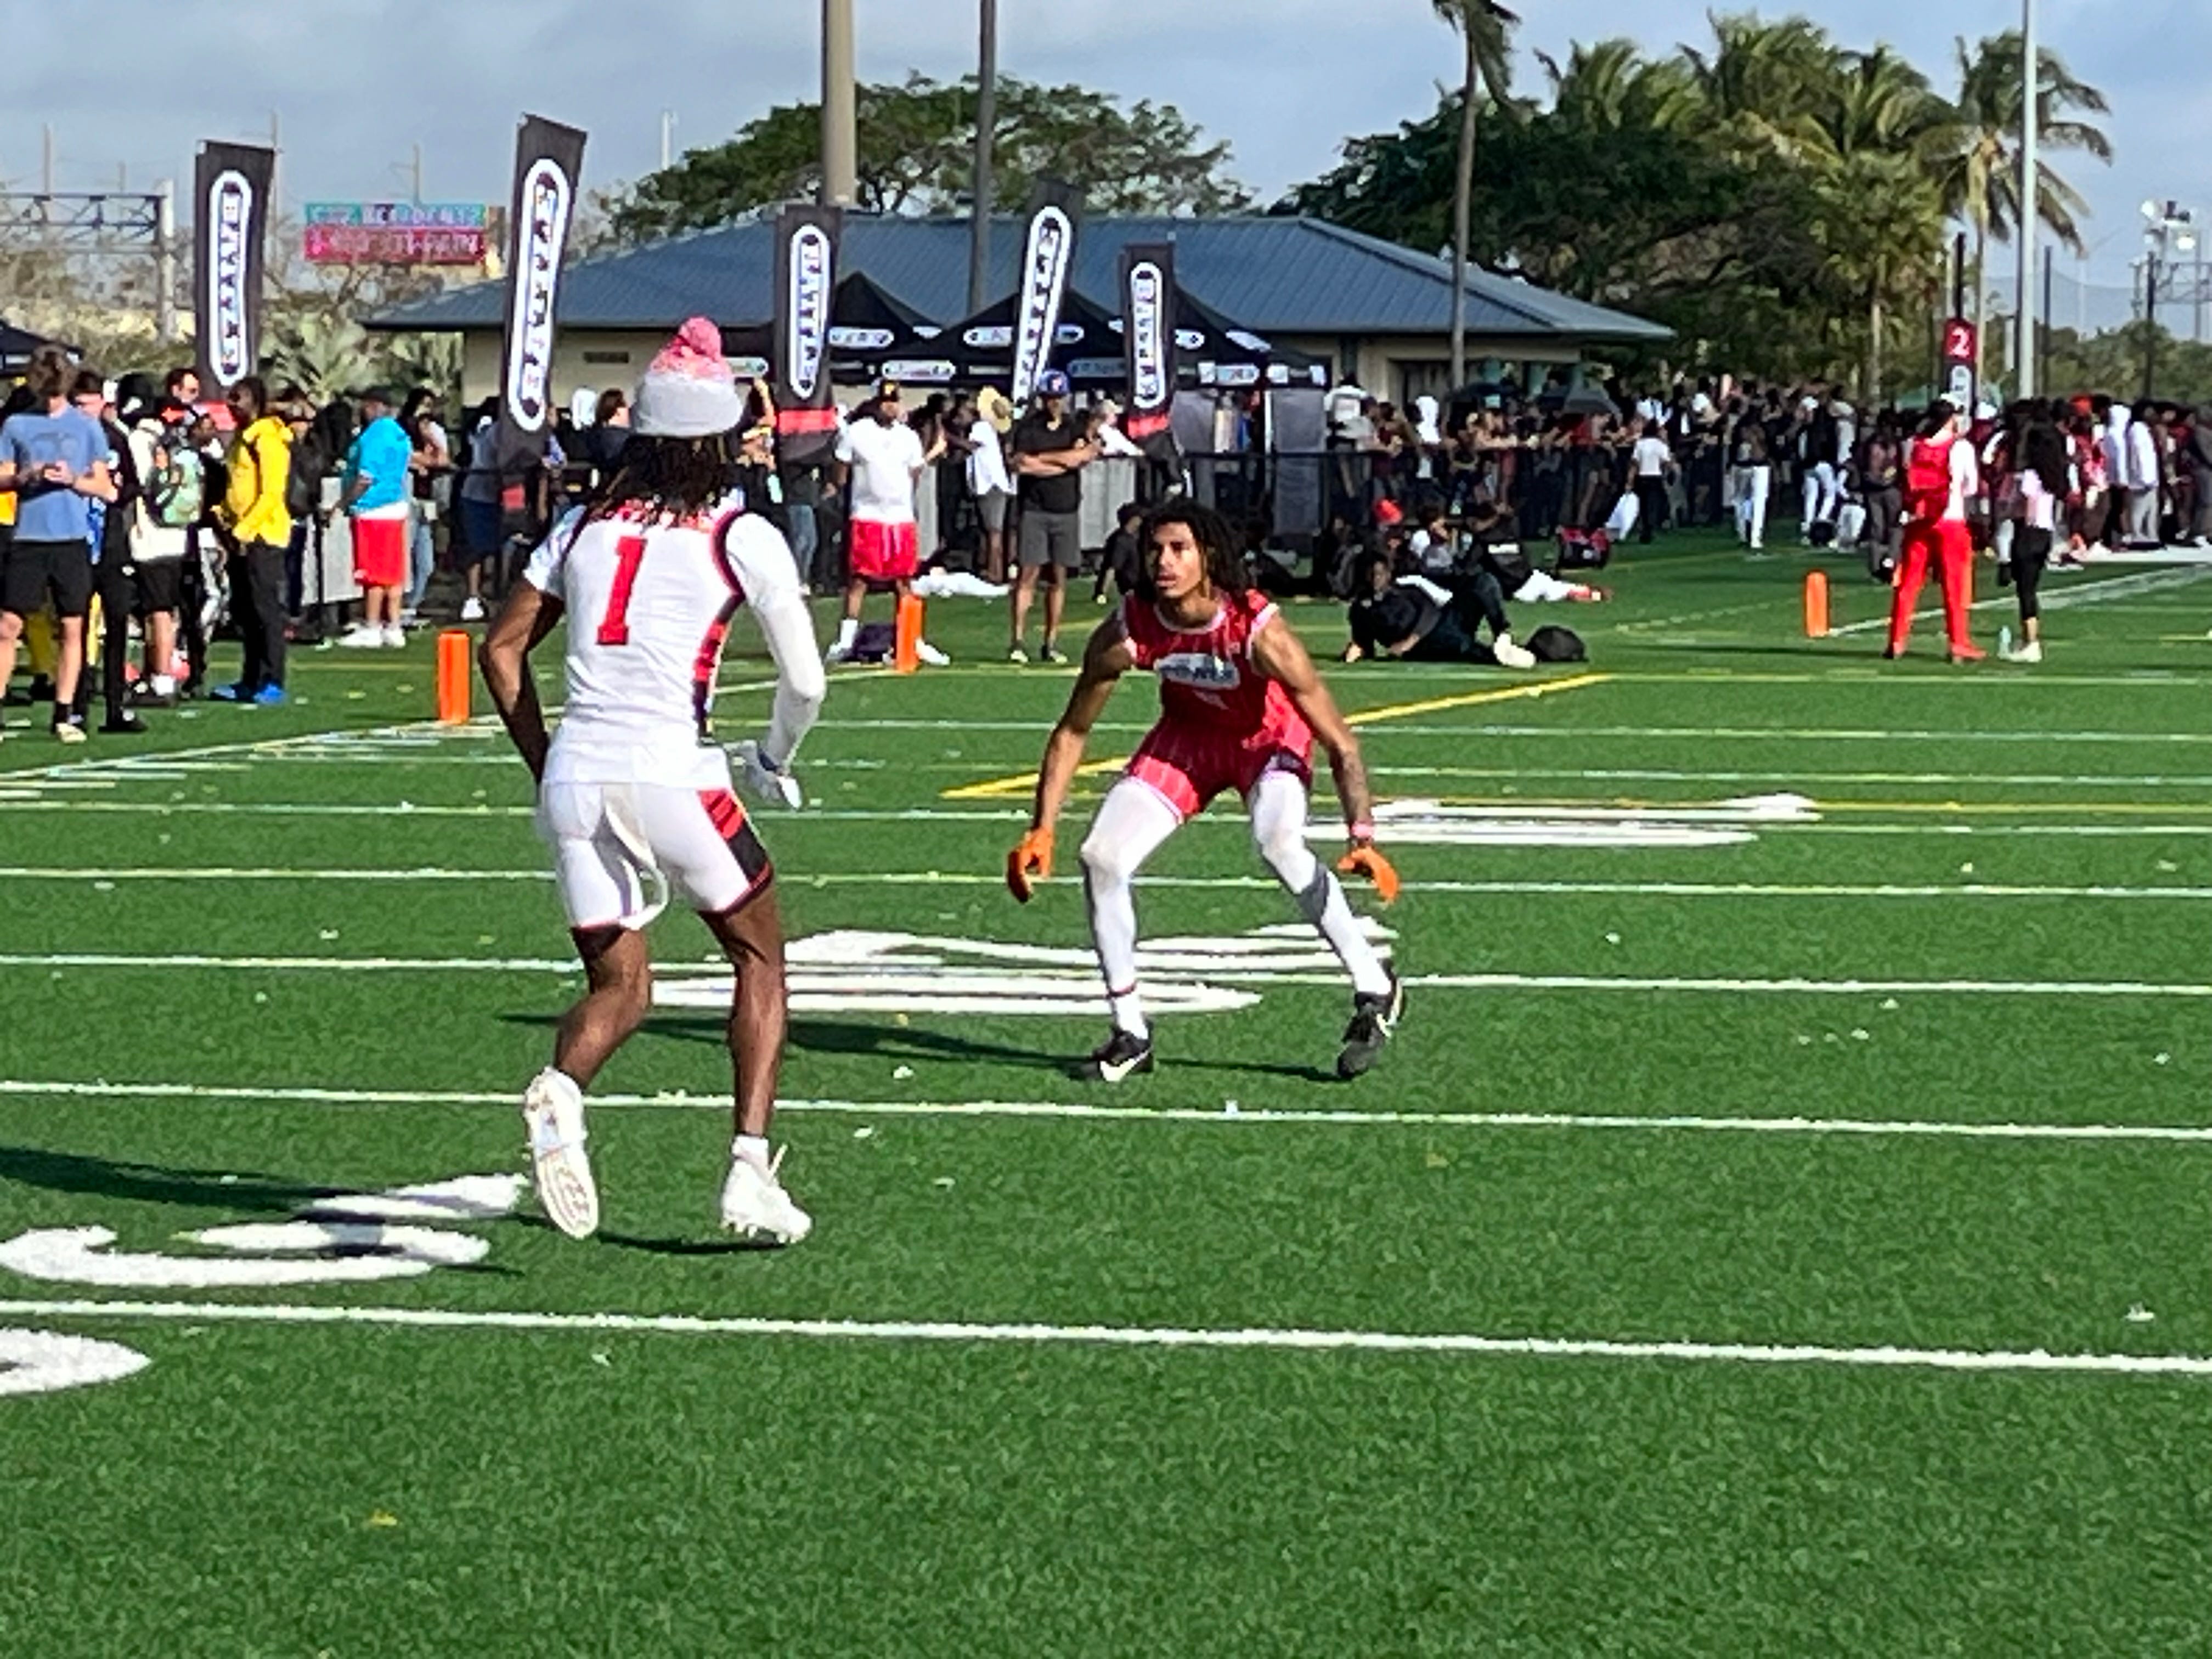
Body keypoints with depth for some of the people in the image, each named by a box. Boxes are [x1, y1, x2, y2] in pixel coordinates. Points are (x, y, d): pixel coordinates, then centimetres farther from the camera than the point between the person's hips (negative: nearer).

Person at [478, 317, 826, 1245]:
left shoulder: (584, 526, 11)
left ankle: (560, 1092, -17)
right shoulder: (742, 539, -2)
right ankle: (751, 1168, 5)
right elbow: (804, 681, -1)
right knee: (760, 959, 17)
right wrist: (777, 757, 19)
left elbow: (502, 650, 14)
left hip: (574, 778, 4)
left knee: (618, 987, 16)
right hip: (672, 778, -4)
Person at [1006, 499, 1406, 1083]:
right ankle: (1130, 1033, 4)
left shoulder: (1259, 630, -34)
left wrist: (1363, 838, -36)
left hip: (1269, 736, -4)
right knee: (1102, 858, -11)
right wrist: (1042, 829, -13)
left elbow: (1339, 743, -28)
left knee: (1279, 844, -33)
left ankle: (1374, 990, -14)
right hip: (1187, 737, 4)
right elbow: (1072, 732, -8)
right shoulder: (1127, 630, -24)